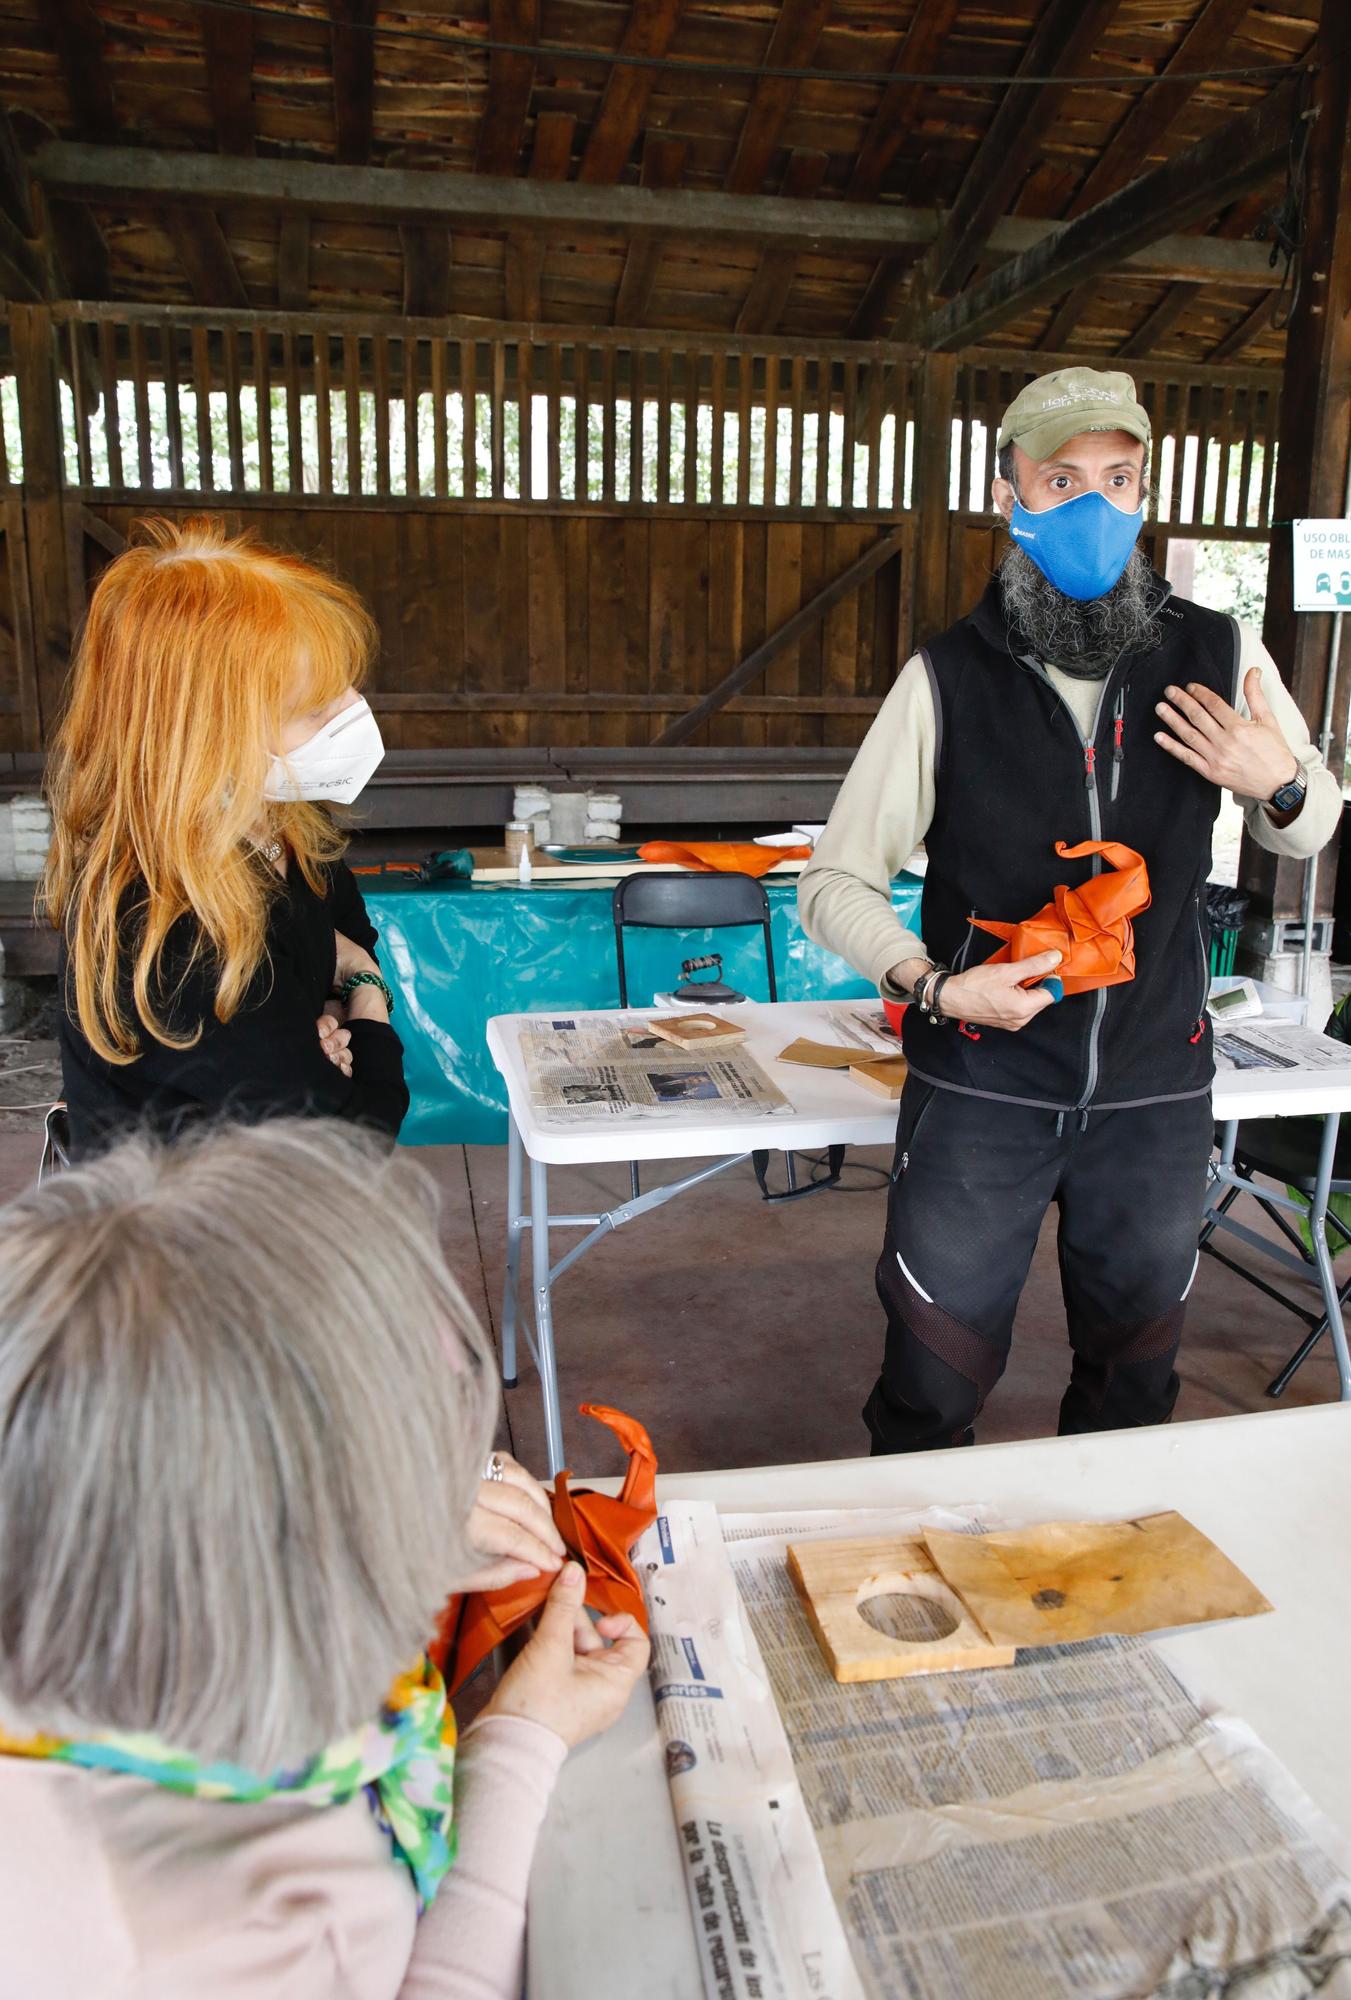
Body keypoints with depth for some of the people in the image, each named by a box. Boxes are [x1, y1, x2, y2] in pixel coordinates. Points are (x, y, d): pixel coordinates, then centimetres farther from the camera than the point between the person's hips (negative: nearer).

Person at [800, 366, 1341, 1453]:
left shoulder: (1221, 657, 0)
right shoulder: (949, 678, -6)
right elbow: (836, 882, -4)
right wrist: (933, 984, -20)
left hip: (1156, 1087, 3)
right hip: (982, 1086, -2)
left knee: (1135, 1384, 19)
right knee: (934, 1383, 8)